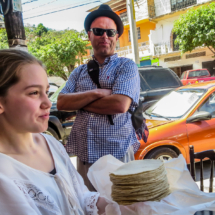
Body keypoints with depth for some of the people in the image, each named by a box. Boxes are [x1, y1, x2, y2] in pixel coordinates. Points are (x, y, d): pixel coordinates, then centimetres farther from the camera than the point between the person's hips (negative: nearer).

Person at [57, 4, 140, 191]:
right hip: (84, 155, 4)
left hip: (116, 154, -4)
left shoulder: (126, 66, -2)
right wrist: (96, 94, -16)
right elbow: (61, 103, -1)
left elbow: (120, 105, -18)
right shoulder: (79, 72, 12)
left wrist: (79, 101, -6)